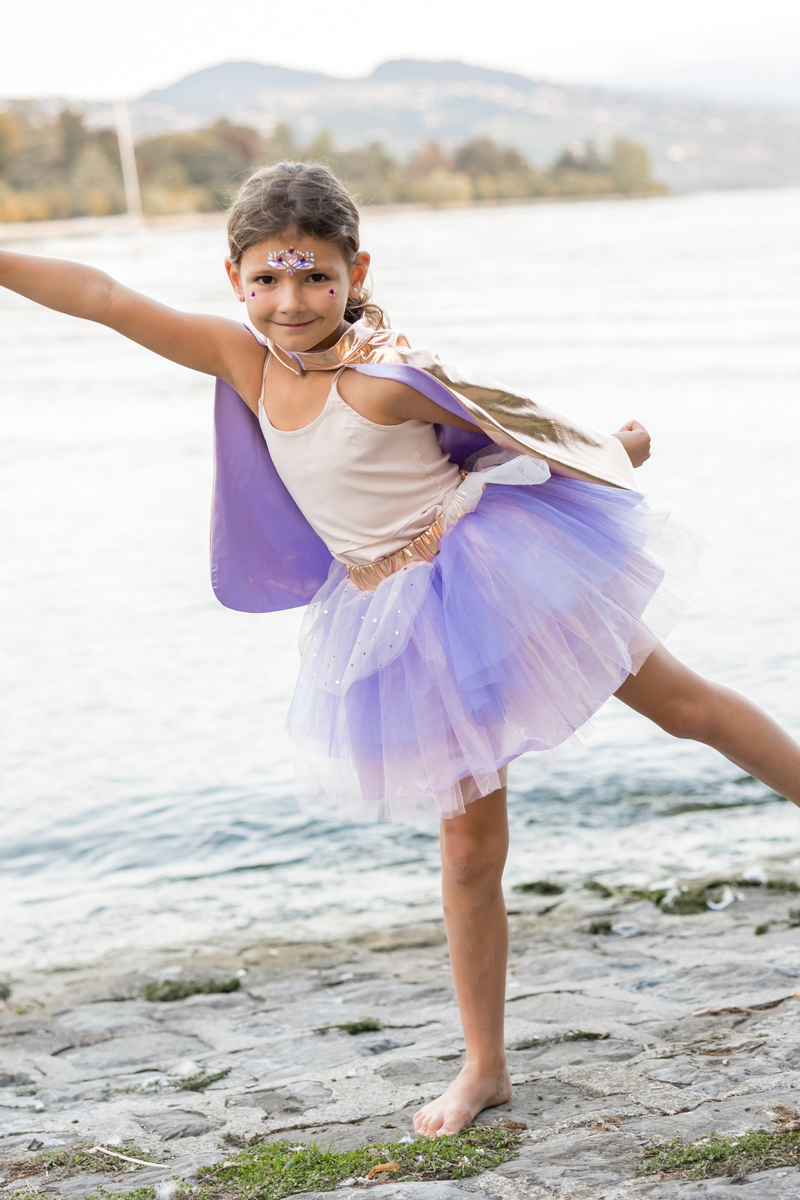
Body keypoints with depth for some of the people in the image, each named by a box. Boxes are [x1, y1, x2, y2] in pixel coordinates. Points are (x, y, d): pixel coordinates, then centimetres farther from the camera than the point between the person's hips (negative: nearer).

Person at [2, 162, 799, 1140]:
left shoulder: (381, 378, -21)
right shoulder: (242, 359, -5)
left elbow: (509, 417, -7)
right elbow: (103, 298, -7)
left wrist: (615, 446, 7)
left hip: (494, 566, -5)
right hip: (397, 622, 5)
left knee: (681, 703, 6)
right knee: (469, 847, 10)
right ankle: (484, 1069, 20)